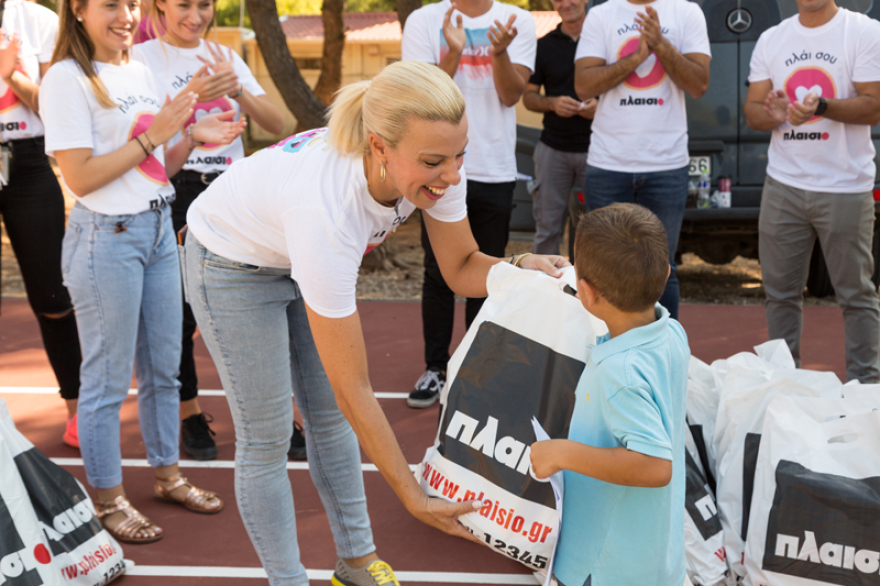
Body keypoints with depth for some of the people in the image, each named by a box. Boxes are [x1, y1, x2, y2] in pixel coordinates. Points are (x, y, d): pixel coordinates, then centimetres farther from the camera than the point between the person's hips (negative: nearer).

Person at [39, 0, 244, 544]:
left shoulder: (141, 74, 11)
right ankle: (109, 500, 16)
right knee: (108, 378, 2)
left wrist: (194, 139, -1)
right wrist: (153, 136, -17)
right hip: (106, 237, -7)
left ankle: (168, 475, 32)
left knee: (164, 368, 16)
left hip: (159, 228, 8)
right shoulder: (67, 79, -12)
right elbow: (80, 177, -17)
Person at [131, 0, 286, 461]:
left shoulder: (224, 57, 11)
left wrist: (237, 89, -13)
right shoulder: (144, 56, -2)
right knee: (179, 312, 3)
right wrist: (190, 96, -27)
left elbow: (275, 124, 4)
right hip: (176, 195, -3)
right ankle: (190, 415, 20)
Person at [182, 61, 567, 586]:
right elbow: (354, 389, -37)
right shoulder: (326, 207, -45)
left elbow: (462, 269, -9)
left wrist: (523, 266, -31)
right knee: (267, 436, 1)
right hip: (231, 262, -6)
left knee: (329, 417, 12)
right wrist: (413, 496, -32)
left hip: (305, 256, 6)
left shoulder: (432, 167, -29)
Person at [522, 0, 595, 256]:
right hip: (553, 149, 2)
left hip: (595, 149, -2)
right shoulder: (544, 45, 11)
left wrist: (600, 105, -12)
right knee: (547, 227, 2)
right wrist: (552, 103, -9)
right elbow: (528, 96, 12)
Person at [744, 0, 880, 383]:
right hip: (783, 185, 4)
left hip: (845, 189, -4)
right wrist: (771, 115, -14)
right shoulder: (771, 40, 11)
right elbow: (752, 110, 10)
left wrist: (821, 107, -25)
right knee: (780, 291, 8)